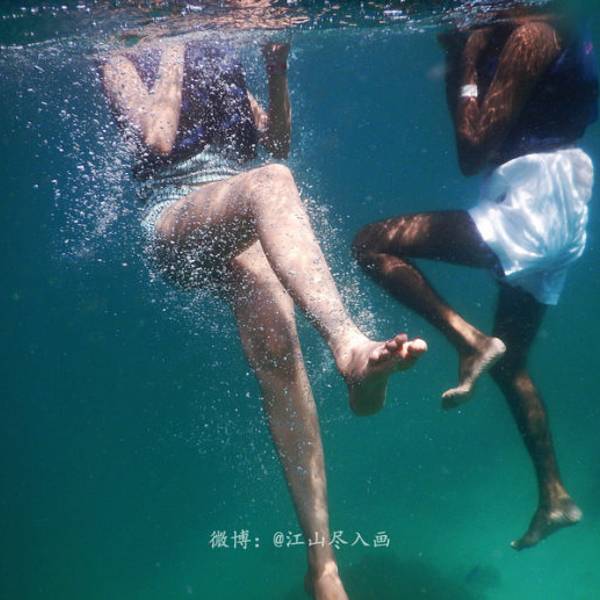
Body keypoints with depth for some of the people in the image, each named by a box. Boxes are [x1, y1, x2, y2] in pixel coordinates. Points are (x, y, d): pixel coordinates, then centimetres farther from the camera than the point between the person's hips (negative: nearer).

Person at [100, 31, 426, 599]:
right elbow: (158, 140, -9)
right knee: (269, 183, -35)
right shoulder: (123, 64, 12)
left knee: (278, 347, -21)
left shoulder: (218, 62, 26)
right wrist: (172, 59, 1)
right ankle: (352, 347, -55)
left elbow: (277, 140, 17)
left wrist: (277, 73, 4)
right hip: (174, 223, -3)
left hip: (238, 230, 4)